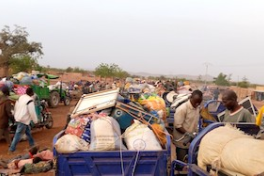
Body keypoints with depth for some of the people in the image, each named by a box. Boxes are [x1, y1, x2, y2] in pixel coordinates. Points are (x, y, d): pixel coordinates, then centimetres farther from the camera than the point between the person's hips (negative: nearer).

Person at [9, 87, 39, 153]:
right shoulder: (30, 101, -21)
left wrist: (16, 115, 28)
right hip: (24, 120, -10)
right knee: (18, 134, -2)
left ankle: (32, 143, 37)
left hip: (18, 118, 10)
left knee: (28, 131, 23)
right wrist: (35, 121, -7)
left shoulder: (21, 97, 6)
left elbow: (16, 107, 16)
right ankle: (12, 148, 2)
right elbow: (32, 112, -19)